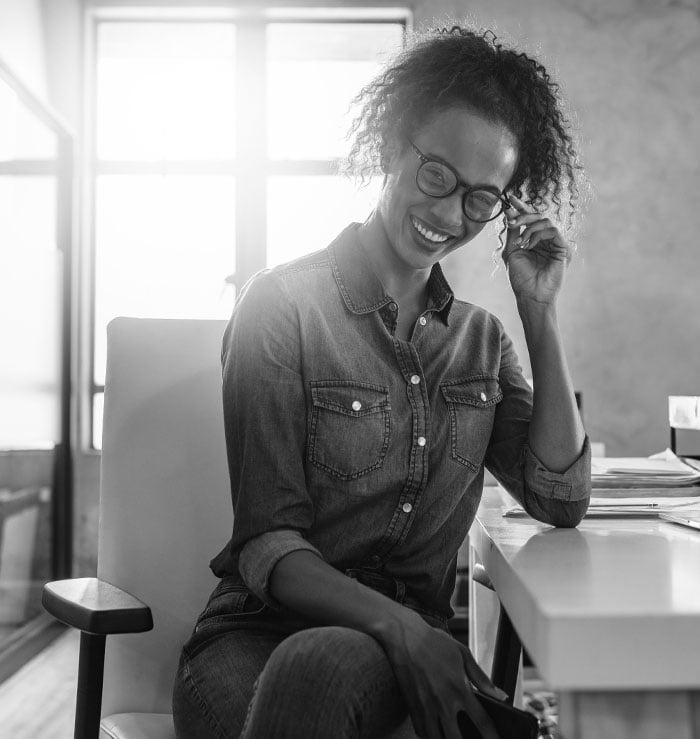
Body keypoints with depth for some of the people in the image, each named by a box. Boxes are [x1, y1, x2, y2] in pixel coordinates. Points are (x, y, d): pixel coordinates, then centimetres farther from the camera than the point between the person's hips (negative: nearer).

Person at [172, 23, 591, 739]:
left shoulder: (480, 338, 11)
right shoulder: (283, 303, -4)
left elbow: (560, 500, 3)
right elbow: (266, 545, -9)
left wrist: (540, 311, 0)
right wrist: (398, 626, -27)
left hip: (411, 643, 2)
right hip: (263, 629, -1)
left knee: (325, 667, -35)